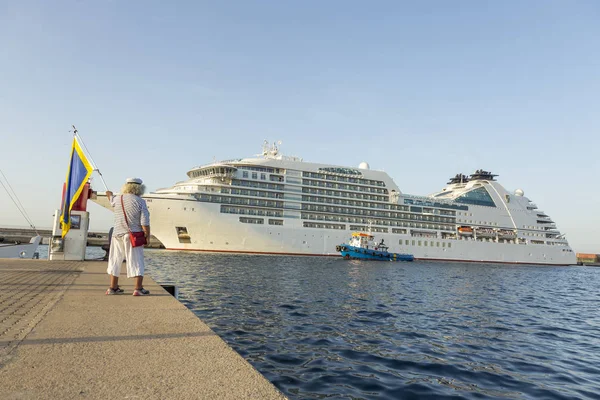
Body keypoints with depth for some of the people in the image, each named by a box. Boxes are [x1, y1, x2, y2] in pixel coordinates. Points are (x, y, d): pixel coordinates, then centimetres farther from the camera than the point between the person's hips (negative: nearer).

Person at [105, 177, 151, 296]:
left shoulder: (118, 199, 3)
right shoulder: (140, 202, -10)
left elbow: (111, 200, 30)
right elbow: (145, 222, -15)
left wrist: (109, 194, 52)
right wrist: (147, 236, -5)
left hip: (118, 234, 5)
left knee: (115, 260, 15)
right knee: (137, 261, 1)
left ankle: (113, 287, 23)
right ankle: (138, 288, -1)